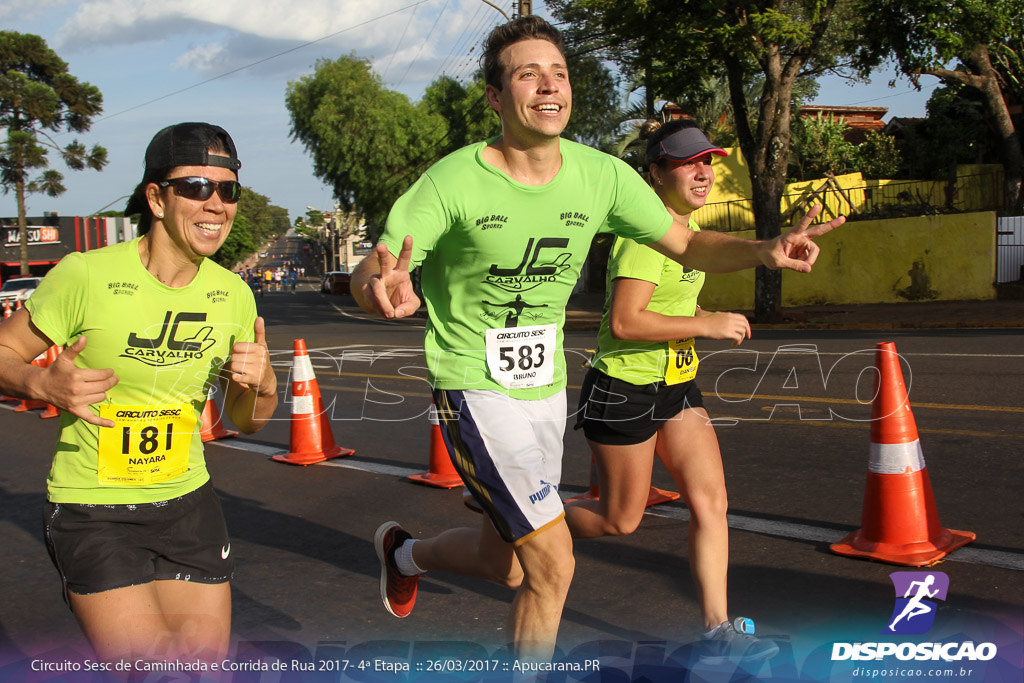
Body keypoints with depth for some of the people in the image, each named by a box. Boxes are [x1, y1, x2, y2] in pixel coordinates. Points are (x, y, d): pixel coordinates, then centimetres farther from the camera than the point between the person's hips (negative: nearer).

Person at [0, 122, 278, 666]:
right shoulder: (86, 275, -15)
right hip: (91, 513, -4)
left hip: (188, 504, 5)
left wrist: (262, 385, -14)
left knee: (205, 660, 7)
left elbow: (246, 421, 8)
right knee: (153, 668, -12)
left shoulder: (233, 295, -1)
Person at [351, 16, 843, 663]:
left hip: (545, 385, 6)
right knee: (553, 565, -13)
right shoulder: (454, 181, -19)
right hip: (475, 386, -5)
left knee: (505, 563, 19)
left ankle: (404, 551, 52)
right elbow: (366, 275, -17)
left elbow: (687, 243, 1)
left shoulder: (602, 175, -7)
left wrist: (763, 250, -20)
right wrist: (381, 287, -43)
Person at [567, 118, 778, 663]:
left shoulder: (689, 230, 10)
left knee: (711, 501, 0)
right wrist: (705, 324, -25)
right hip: (624, 388, -8)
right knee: (620, 520, 5)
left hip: (677, 386, 9)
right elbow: (622, 322, -28)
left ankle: (716, 629, 8)